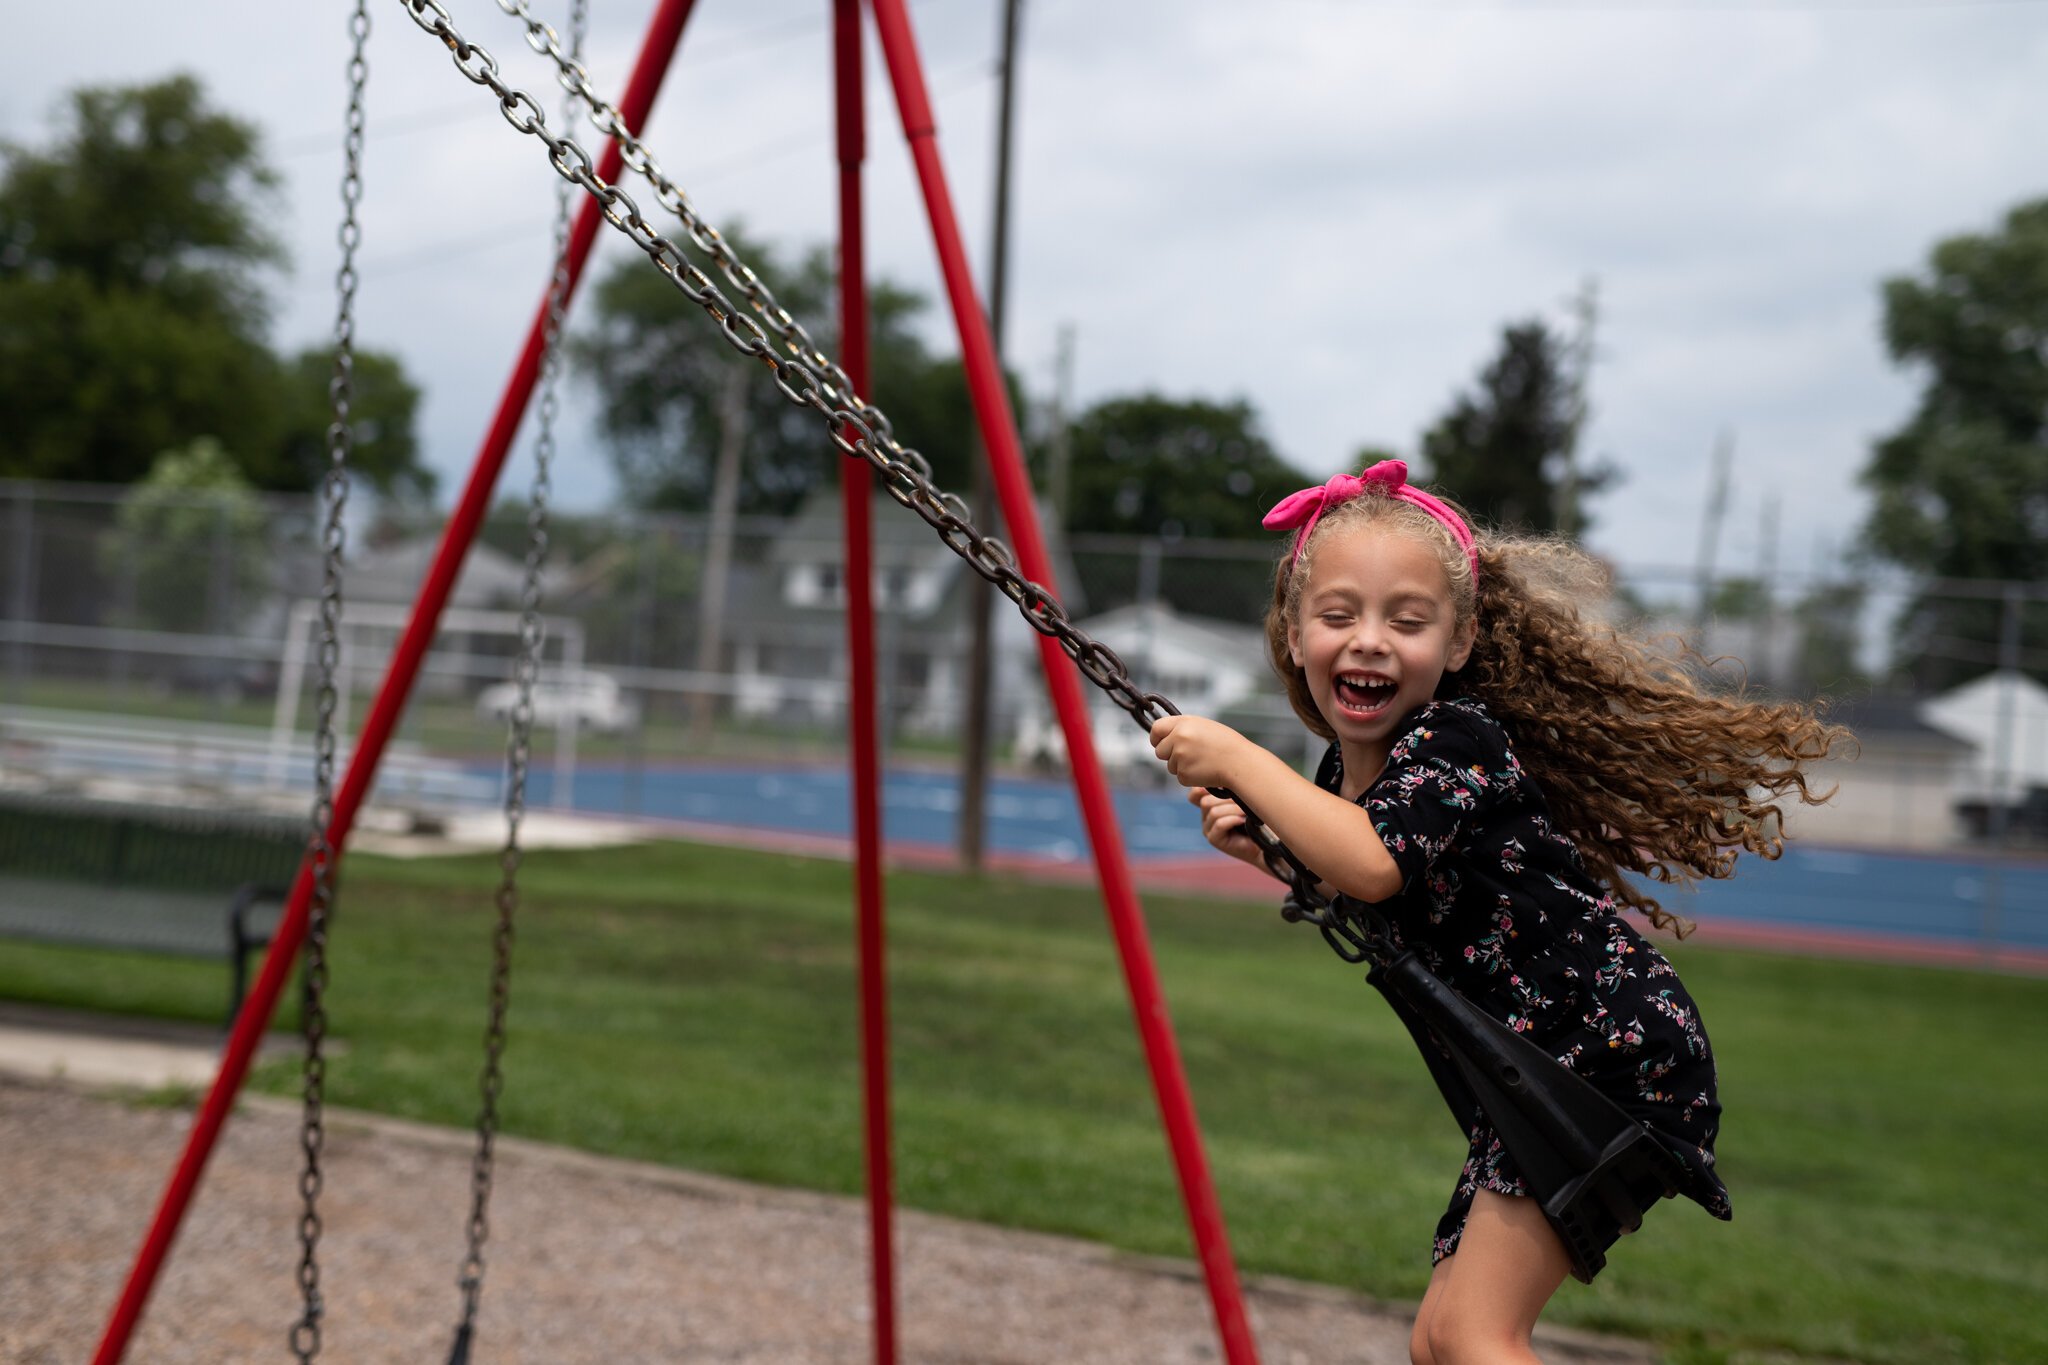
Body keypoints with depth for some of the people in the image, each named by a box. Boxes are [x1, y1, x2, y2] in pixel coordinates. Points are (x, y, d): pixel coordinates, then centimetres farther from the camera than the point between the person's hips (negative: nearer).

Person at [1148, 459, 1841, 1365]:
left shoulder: (1459, 737, -18)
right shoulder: (1345, 768, 8)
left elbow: (1373, 866, -36)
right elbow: (1362, 906, 22)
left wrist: (1239, 760, -24)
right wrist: (1265, 849, 5)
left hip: (1608, 1054, -10)